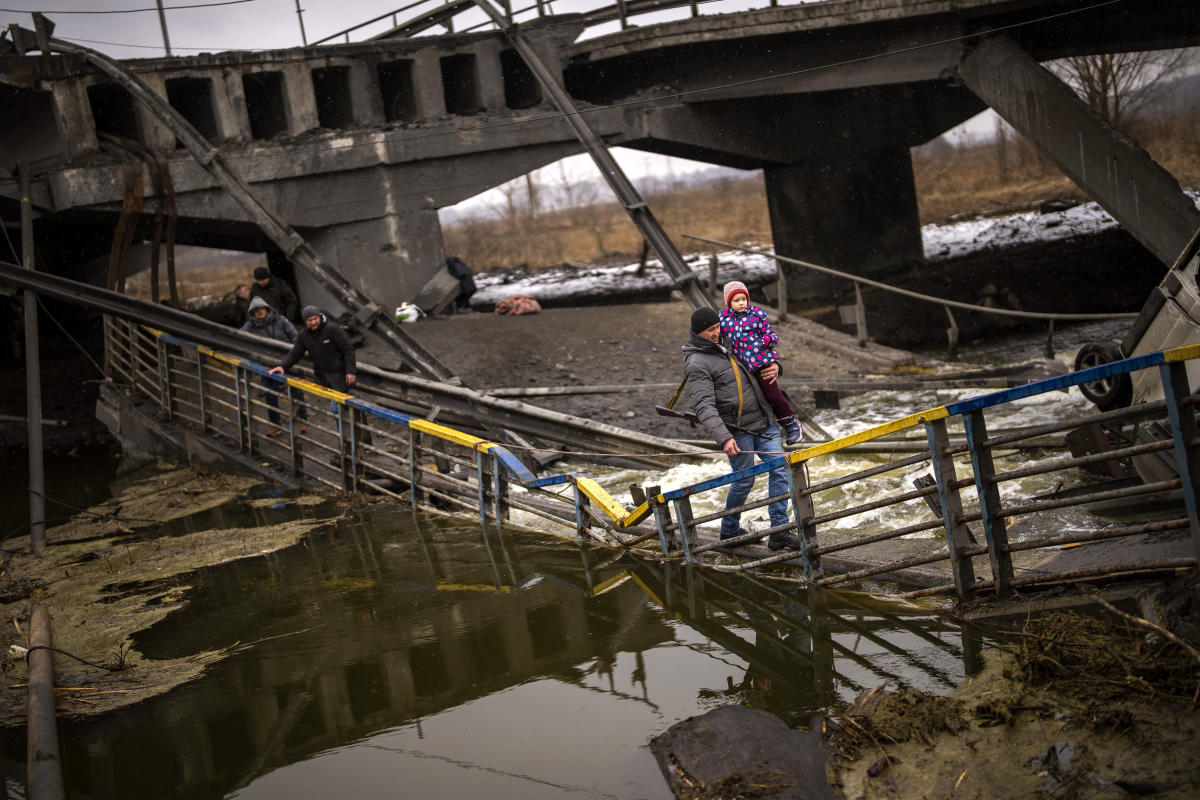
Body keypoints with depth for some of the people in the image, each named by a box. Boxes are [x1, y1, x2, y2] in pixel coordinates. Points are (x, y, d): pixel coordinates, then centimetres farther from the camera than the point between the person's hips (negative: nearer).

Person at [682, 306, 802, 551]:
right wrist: (724, 438, -34)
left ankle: (779, 531, -1)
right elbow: (704, 407, -23)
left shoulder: (726, 344, 12)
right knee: (744, 481, 3)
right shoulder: (697, 363, -13)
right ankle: (729, 530, 25)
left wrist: (773, 367, 2)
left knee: (779, 469, -3)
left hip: (764, 420, 7)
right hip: (738, 429, -7)